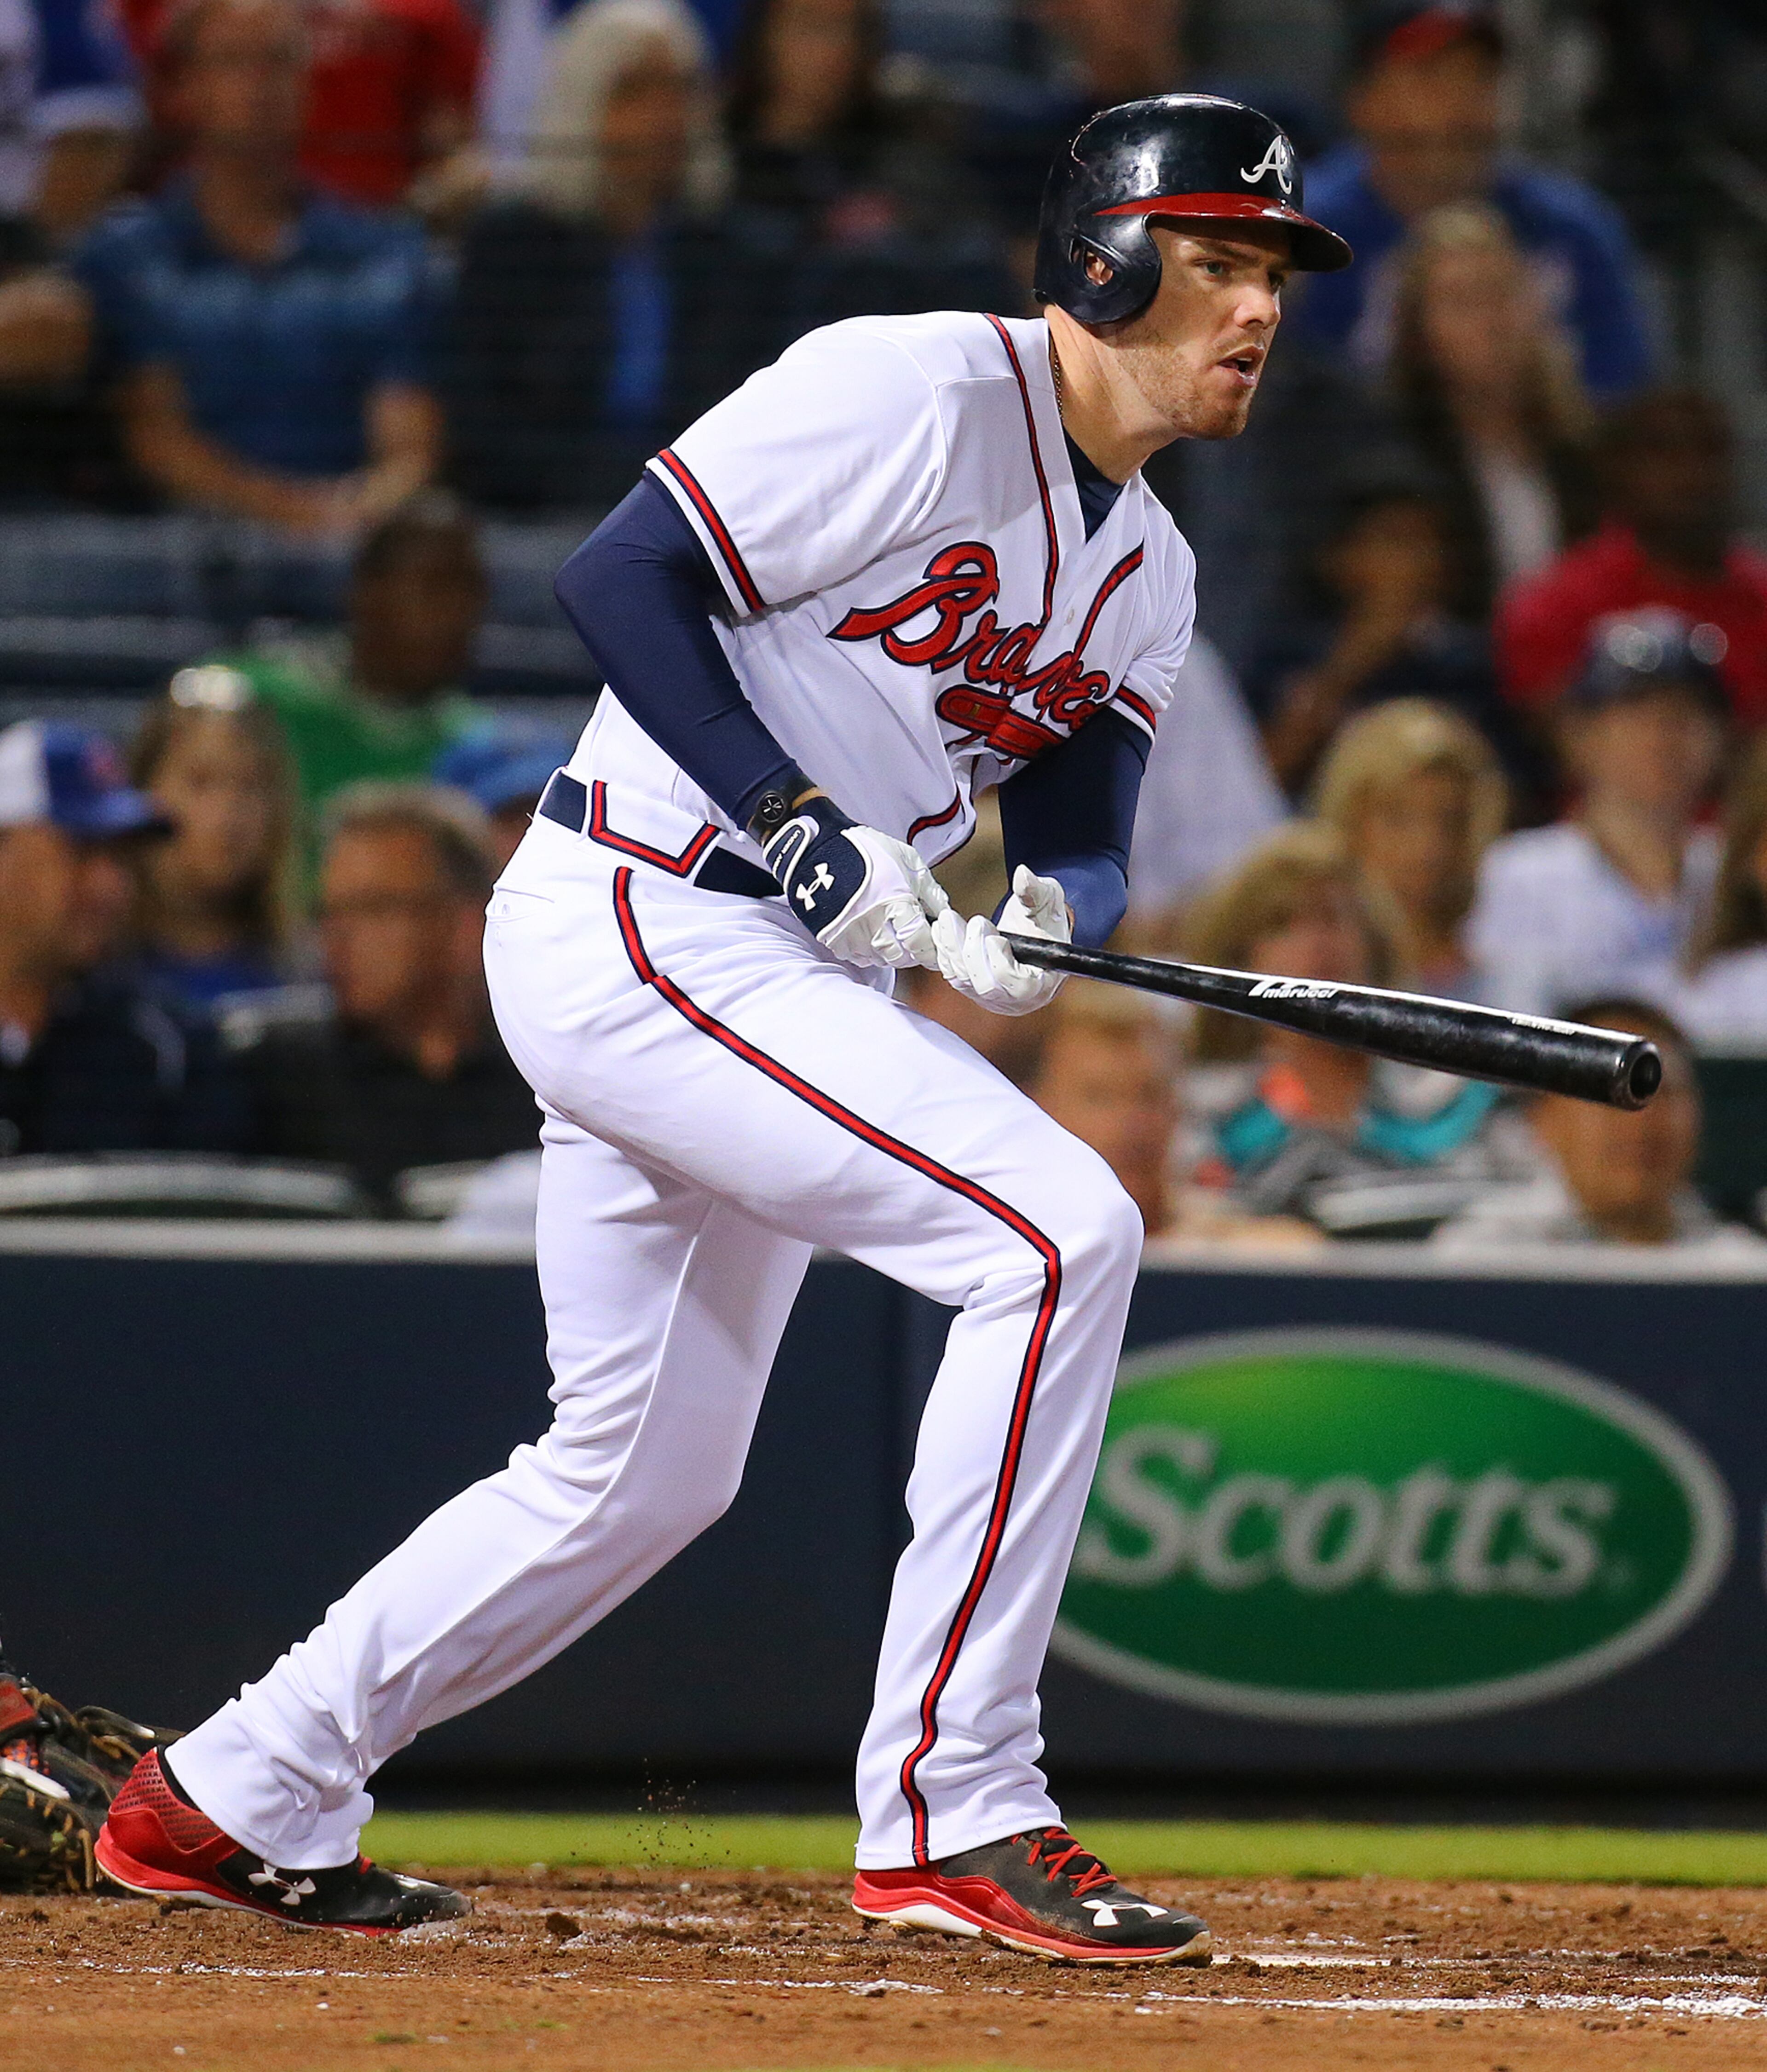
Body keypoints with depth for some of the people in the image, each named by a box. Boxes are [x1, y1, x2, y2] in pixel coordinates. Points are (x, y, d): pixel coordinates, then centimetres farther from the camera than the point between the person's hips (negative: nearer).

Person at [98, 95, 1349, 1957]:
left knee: (646, 1475, 15)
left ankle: (231, 1806, 27)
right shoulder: (919, 391, -13)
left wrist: (1038, 920, -15)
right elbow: (620, 577, -16)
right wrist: (802, 825, -23)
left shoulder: (1142, 569, 14)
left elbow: (1084, 834, 9)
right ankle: (948, 1819, -19)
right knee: (1059, 1234, -21)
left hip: (780, 969, 10)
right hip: (633, 917, -10)